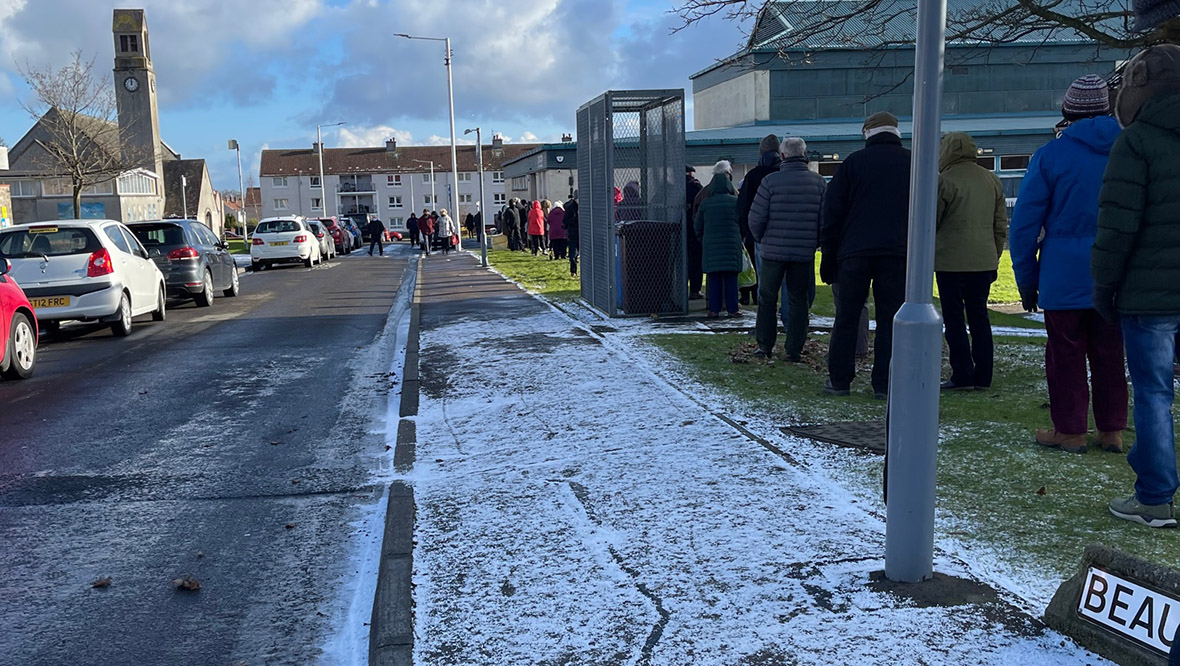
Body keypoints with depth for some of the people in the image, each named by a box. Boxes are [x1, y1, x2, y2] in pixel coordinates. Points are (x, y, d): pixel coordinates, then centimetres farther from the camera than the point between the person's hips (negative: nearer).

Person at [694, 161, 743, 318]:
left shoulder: (705, 203, 2)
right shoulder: (735, 201, -4)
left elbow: (697, 227, 7)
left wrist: (703, 239, 22)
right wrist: (740, 238, 15)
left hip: (711, 245, 1)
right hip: (732, 244, -1)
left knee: (714, 277, 4)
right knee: (731, 277, 4)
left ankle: (714, 309, 3)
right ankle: (732, 308, 5)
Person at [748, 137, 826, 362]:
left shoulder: (771, 181, -8)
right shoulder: (818, 182, 0)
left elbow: (756, 218, -7)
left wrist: (761, 241, 10)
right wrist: (814, 243, 14)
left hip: (773, 250, -2)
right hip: (804, 253, 2)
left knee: (767, 298, 12)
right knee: (798, 300, 9)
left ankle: (765, 346, 16)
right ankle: (794, 351, 9)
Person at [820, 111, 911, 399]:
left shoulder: (853, 161, 5)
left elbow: (832, 213, 3)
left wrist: (828, 258, 7)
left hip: (854, 253, -1)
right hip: (897, 255, 1)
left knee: (846, 319, 6)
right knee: (890, 319, 5)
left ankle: (839, 380, 10)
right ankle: (884, 384, 4)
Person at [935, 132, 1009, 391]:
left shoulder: (943, 180, -9)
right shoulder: (992, 180, 12)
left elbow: (931, 223, -5)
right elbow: (1001, 225, 15)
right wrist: (994, 258, 22)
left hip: (951, 261, -6)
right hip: (984, 261, 6)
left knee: (954, 317, 1)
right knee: (979, 316, 12)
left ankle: (962, 376, 0)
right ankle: (983, 376, 14)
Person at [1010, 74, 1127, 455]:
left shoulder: (1051, 155, -6)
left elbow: (1024, 223, -7)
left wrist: (1026, 281, 0)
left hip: (1065, 278, -4)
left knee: (1066, 353, 5)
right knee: (1109, 353, 11)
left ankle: (1070, 431, 9)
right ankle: (1112, 430, 18)